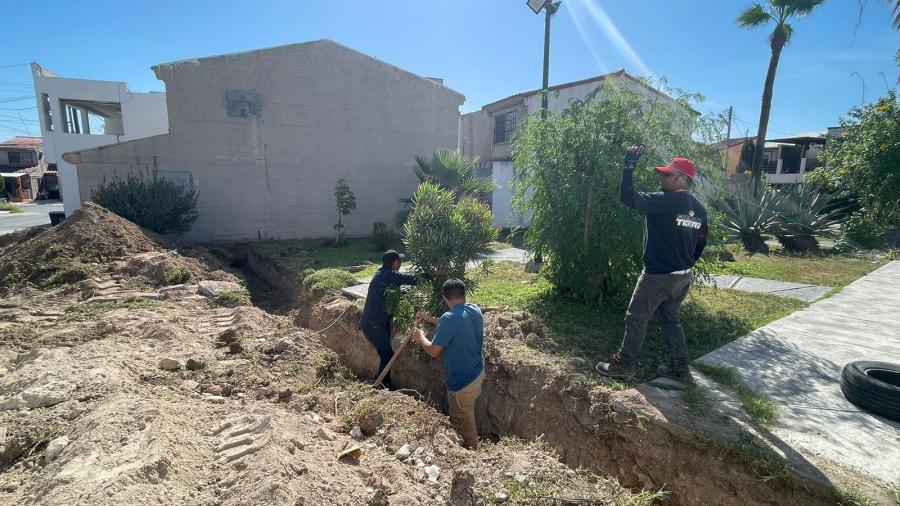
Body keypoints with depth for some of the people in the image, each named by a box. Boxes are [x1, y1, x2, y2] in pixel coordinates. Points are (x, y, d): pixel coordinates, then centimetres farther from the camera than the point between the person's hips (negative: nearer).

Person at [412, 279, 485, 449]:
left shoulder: (449, 318, -28)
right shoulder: (475, 310, -3)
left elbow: (433, 351, -19)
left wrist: (420, 337, -1)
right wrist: (430, 319, 17)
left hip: (462, 382, -8)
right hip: (478, 372, 8)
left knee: (463, 423, 16)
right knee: (466, 417, 29)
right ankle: (471, 449, 47)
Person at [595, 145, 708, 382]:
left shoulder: (664, 201, -18)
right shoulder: (699, 209, 8)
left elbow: (627, 196, -21)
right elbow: (700, 245, 14)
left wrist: (629, 165, -13)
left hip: (657, 275, -8)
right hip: (683, 277, 8)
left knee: (636, 318, 3)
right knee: (671, 319, 20)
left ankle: (624, 364, 13)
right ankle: (680, 368, 26)